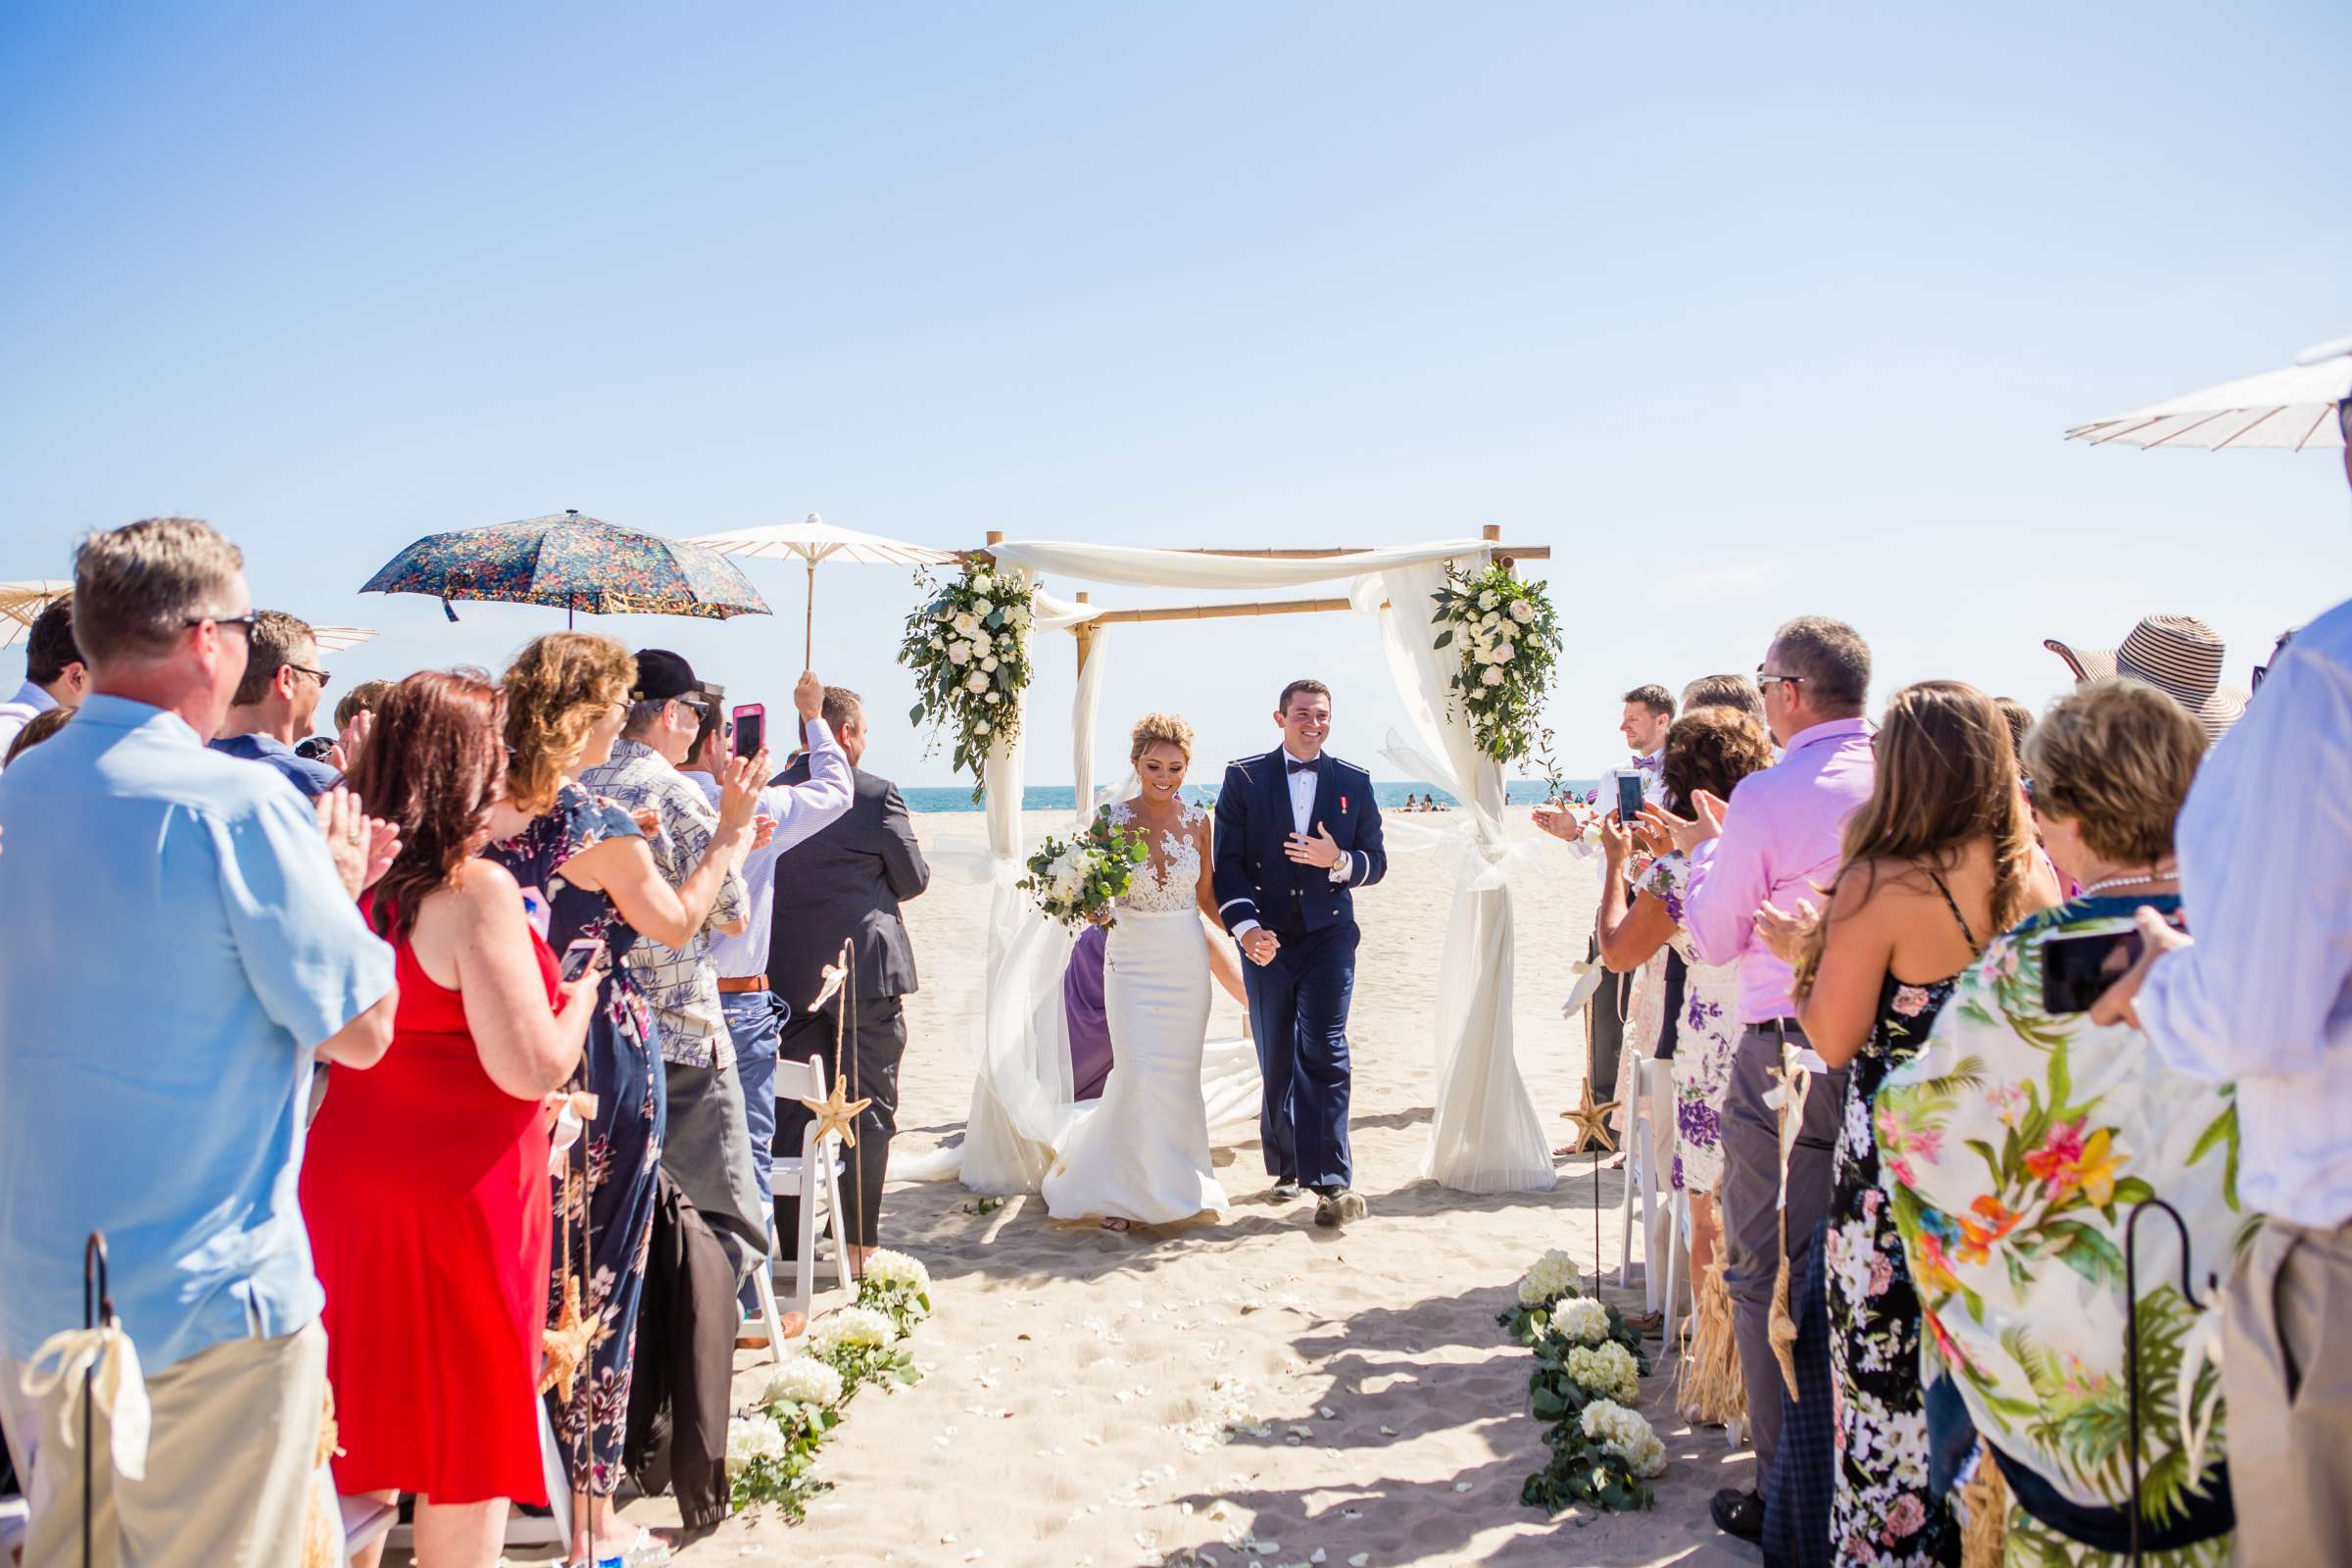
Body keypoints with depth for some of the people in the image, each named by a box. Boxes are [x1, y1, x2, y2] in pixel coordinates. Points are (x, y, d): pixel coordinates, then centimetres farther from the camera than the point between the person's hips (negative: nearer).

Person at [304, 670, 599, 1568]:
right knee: (470, 1435, 9)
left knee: (363, 1425, 20)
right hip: (455, 1191, -7)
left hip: (349, 1180, 7)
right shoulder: (477, 890, -20)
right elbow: (531, 1068, -21)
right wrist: (583, 989, -5)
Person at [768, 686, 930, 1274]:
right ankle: (859, 1245, 11)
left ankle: (790, 1245, 20)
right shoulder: (876, 794, -11)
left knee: (791, 1113, 13)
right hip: (863, 969, -4)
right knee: (869, 1113, 7)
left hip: (788, 975, 4)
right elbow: (914, 879, -4)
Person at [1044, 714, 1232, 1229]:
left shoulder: (1197, 821, 1)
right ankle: (1125, 1189, 8)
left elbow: (1206, 895, 11)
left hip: (1188, 960, 3)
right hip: (1133, 960, -3)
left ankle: (1177, 1180, 29)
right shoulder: (1112, 820, -8)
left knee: (1181, 1076, 9)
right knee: (1140, 1075, -9)